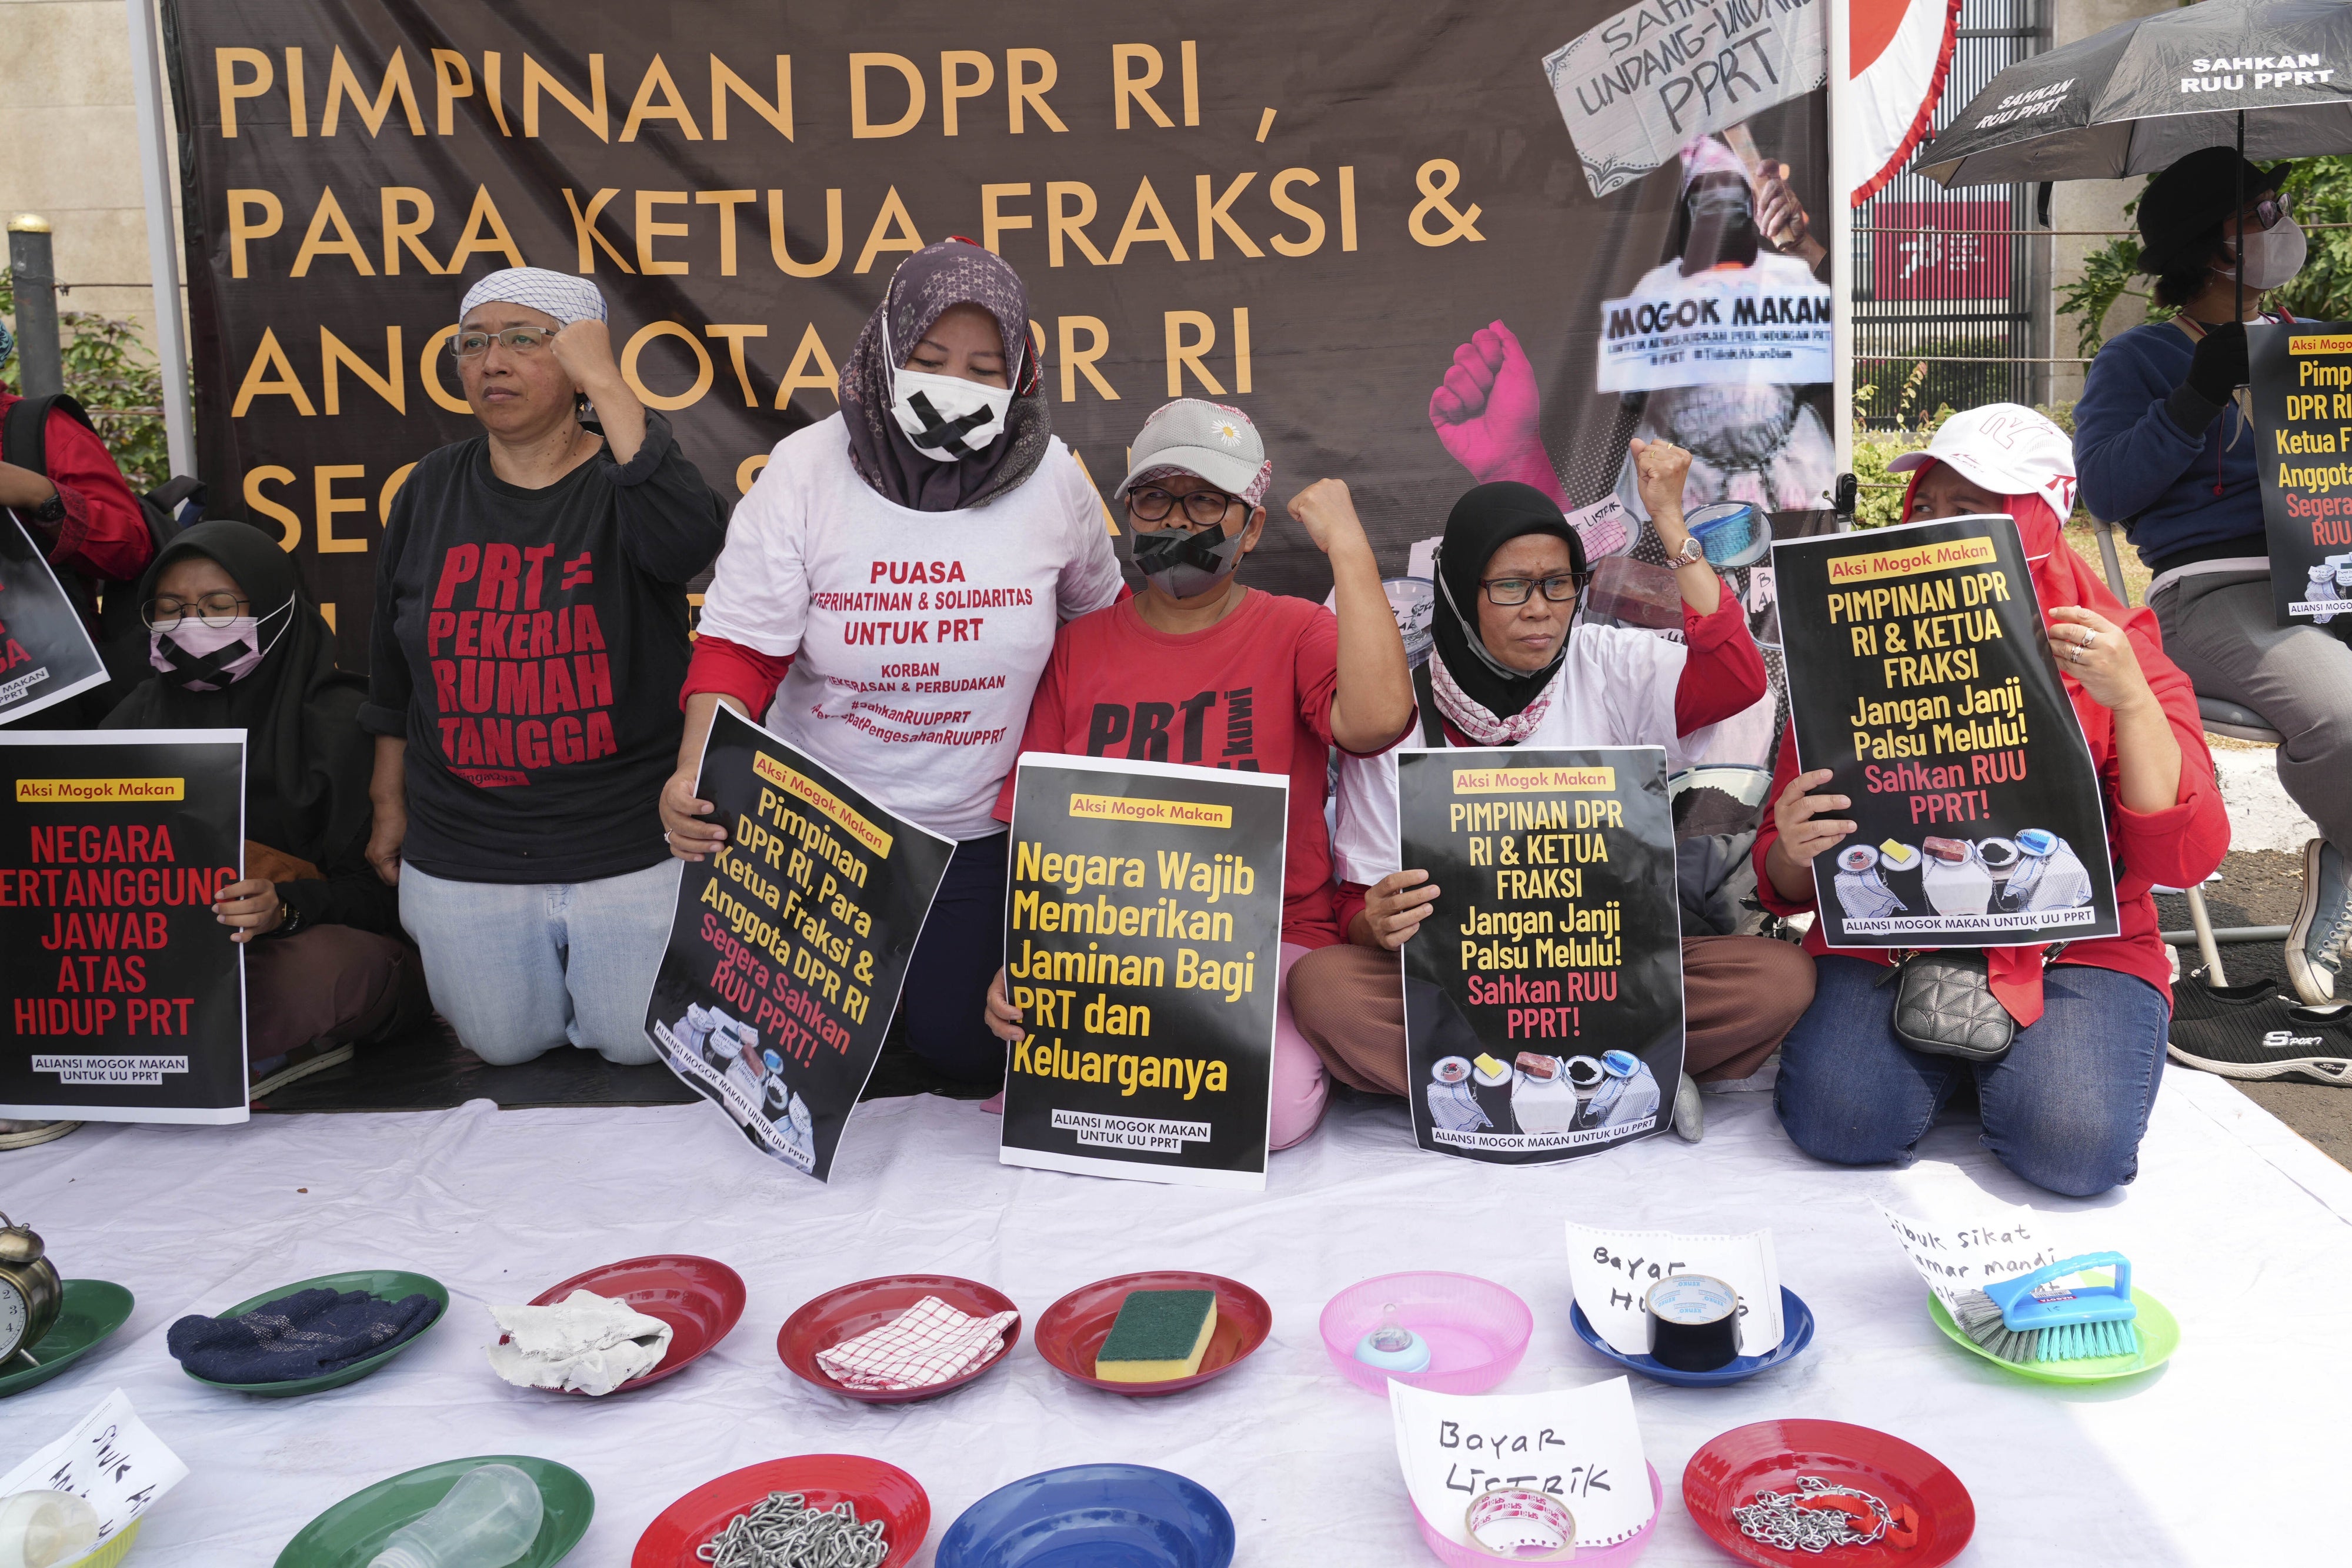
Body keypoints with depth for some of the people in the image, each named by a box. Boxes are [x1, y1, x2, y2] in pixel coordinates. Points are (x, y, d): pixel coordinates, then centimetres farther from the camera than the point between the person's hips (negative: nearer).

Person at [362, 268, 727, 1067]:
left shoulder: (624, 475, -8)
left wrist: (604, 381, -28)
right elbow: (394, 669, 12)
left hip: (632, 845, -3)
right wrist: (391, 806, 16)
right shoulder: (434, 489, 3)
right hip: (462, 858, 4)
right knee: (506, 1047, 15)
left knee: (640, 1047, 8)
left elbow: (689, 541, -35)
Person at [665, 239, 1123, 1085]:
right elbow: (739, 646, -16)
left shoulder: (1051, 477, -8)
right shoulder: (806, 469, -13)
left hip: (981, 831, 0)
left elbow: (1101, 622, 8)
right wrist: (693, 774, -33)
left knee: (964, 1043, 2)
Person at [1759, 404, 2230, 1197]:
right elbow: (1786, 881, 5)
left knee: (2075, 1145, -26)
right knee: (1838, 1121, -26)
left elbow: (2185, 857, -8)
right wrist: (1793, 853, -21)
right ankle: (1951, 1057, 7)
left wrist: (2131, 701, -20)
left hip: (2072, 945, 0)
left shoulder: (2111, 650, 2)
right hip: (1886, 937, 1)